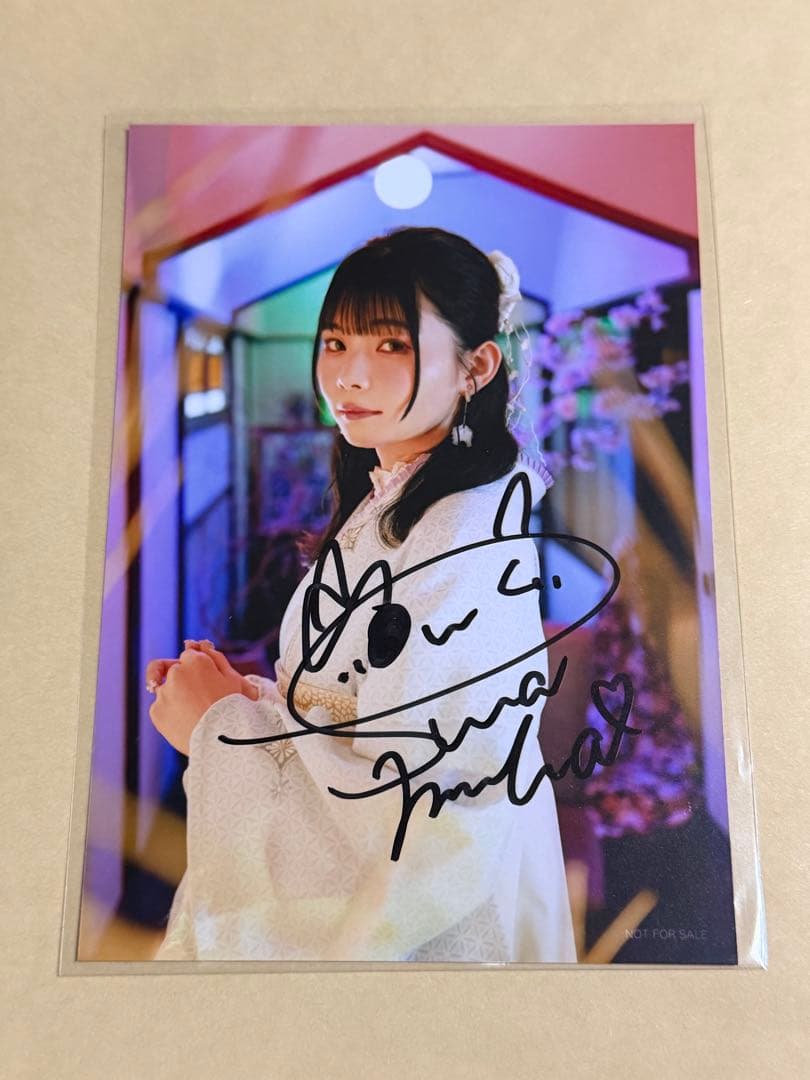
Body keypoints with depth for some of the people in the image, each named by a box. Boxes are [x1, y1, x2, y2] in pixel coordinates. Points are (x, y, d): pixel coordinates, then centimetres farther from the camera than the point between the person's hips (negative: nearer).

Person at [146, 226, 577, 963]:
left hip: (426, 931, -7)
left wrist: (220, 723, -16)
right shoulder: (378, 504, 1)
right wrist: (243, 697, -8)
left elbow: (395, 811, -28)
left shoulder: (469, 539, -26)